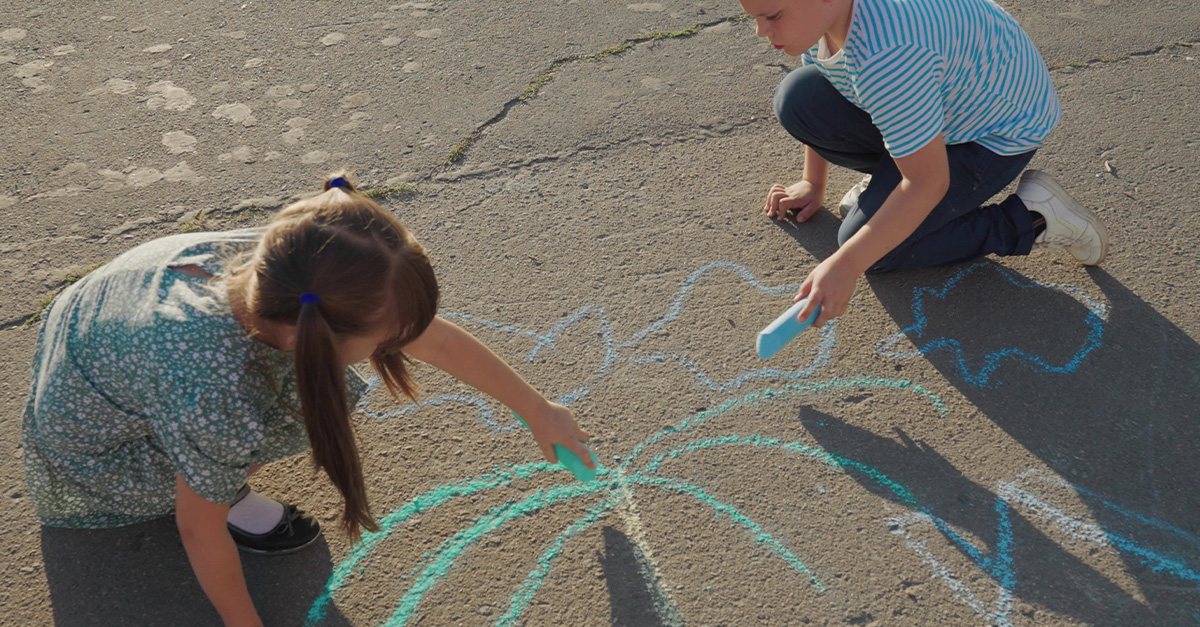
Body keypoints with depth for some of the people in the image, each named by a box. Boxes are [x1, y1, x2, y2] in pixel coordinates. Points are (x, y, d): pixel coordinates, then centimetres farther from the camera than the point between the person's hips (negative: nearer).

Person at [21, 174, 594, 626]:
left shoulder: (287, 267, -27)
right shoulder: (213, 400, -44)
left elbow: (437, 339, -13)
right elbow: (200, 530, -24)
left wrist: (539, 412, -1)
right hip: (90, 440, -6)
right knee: (313, 403, -25)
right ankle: (228, 496, 1)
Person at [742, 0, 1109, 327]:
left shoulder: (887, 57, -41)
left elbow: (928, 183, -34)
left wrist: (845, 265, -33)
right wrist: (813, 183, 15)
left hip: (998, 133, -8)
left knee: (869, 247, -15)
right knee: (796, 101, -11)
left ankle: (1028, 221, -4)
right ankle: (888, 177, 11)